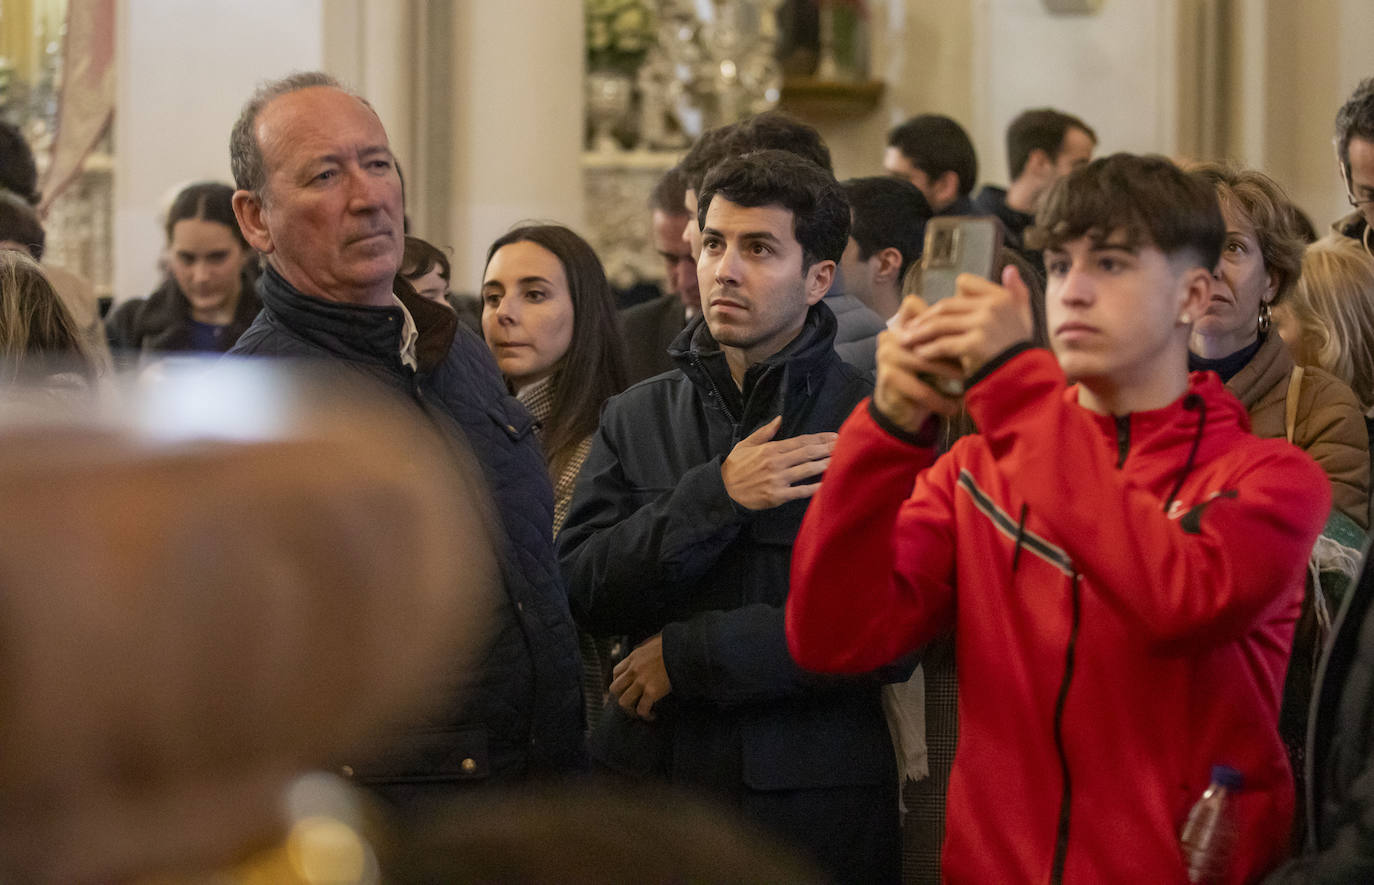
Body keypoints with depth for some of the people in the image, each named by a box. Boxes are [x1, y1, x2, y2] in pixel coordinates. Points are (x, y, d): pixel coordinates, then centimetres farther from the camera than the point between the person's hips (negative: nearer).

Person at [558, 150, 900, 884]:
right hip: (649, 777, 3)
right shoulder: (636, 418, 10)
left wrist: (687, 654, -11)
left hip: (812, 800, -3)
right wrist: (714, 498, -14)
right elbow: (580, 591, -2)